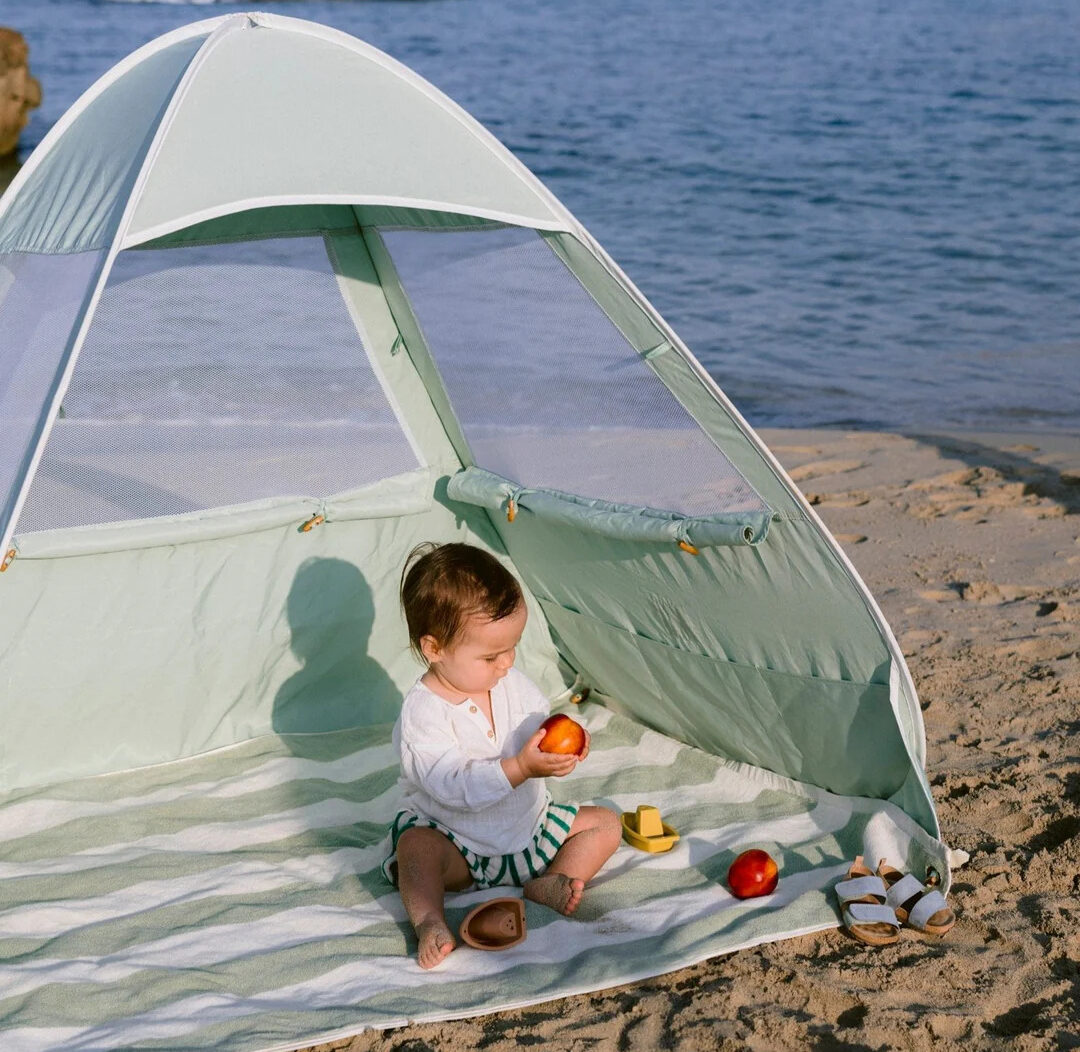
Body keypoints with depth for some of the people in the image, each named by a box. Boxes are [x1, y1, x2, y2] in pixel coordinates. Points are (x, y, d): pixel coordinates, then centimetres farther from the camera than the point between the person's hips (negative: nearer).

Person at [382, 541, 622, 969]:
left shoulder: (514, 685, -3)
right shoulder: (422, 713, -23)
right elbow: (454, 788, -31)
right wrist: (519, 768, -42)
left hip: (529, 825, 6)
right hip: (456, 843, -6)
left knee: (605, 823, -2)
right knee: (416, 849, -34)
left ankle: (549, 883, -21)